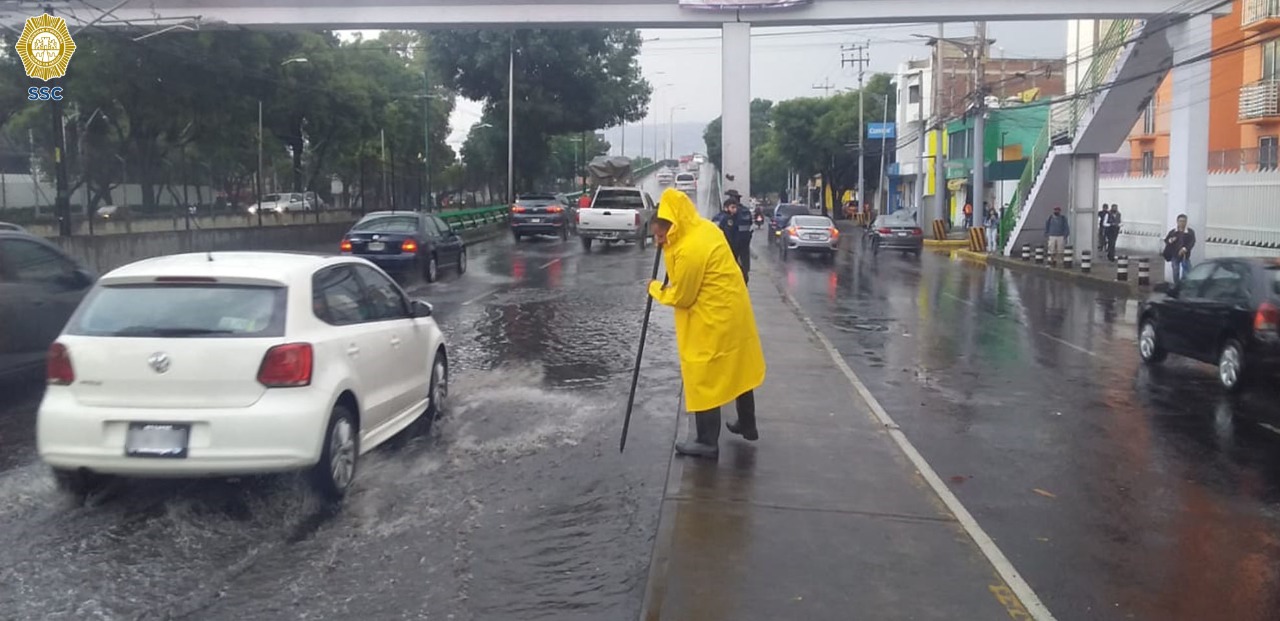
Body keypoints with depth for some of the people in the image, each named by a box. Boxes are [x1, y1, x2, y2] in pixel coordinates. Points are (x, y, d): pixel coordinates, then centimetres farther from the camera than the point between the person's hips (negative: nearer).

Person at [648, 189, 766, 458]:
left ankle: (707, 442, 10)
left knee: (704, 378, 1)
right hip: (733, 309, 10)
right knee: (737, 369, 21)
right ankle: (747, 425, 36)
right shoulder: (705, 228, 0)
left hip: (713, 320, -10)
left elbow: (680, 297, -17)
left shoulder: (690, 250, -28)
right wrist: (667, 245, 3)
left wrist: (654, 289, 0)